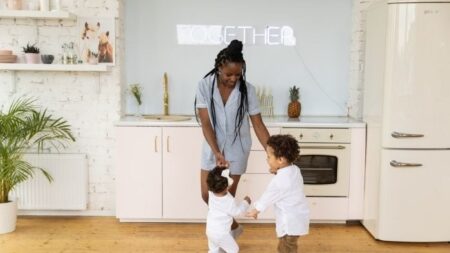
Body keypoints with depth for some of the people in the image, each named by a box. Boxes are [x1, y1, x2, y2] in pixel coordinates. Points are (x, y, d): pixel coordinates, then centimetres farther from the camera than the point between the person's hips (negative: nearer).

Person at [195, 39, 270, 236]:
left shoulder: (247, 90, -16)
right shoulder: (205, 85, -16)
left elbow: (258, 125, -12)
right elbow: (205, 123, -18)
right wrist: (217, 153, -29)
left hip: (237, 149, -2)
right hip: (212, 148, 2)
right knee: (207, 195, 9)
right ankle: (233, 226, 34)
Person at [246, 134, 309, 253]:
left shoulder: (279, 180, -27)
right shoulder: (294, 170, -2)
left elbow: (268, 196, -12)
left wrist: (256, 210, 3)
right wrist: (277, 172, 7)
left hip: (290, 221, -9)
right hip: (297, 217, 9)